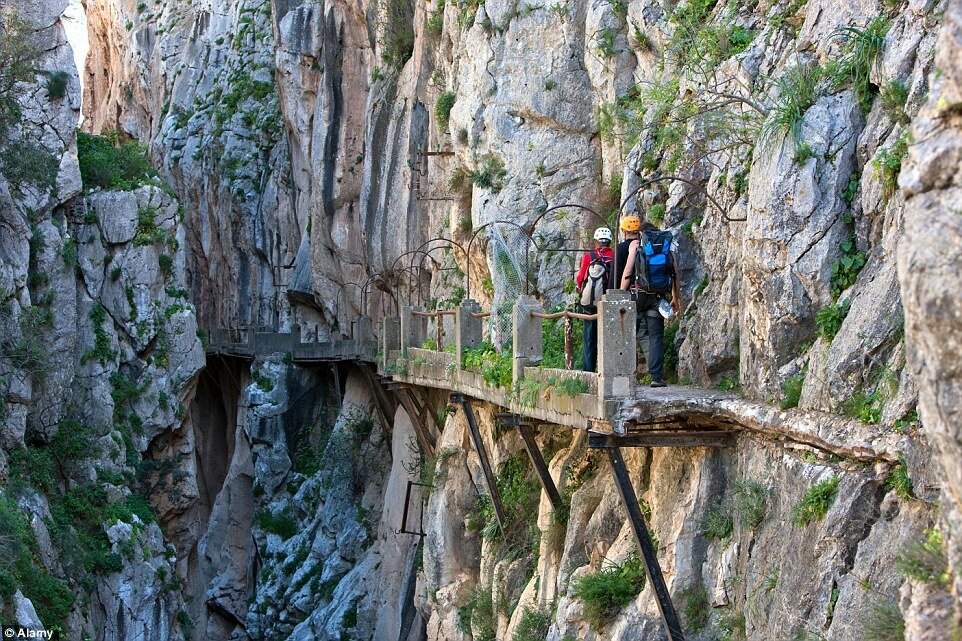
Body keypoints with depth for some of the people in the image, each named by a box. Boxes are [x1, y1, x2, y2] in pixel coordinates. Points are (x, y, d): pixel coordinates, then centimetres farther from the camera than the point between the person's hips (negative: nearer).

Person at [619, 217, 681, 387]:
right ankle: (657, 377, -3)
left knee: (642, 335, 8)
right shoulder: (669, 245, 10)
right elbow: (675, 275, 8)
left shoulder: (636, 244, 2)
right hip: (658, 297, 2)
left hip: (638, 294, -2)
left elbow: (627, 273, -4)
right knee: (656, 336, 5)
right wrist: (676, 299, 16)